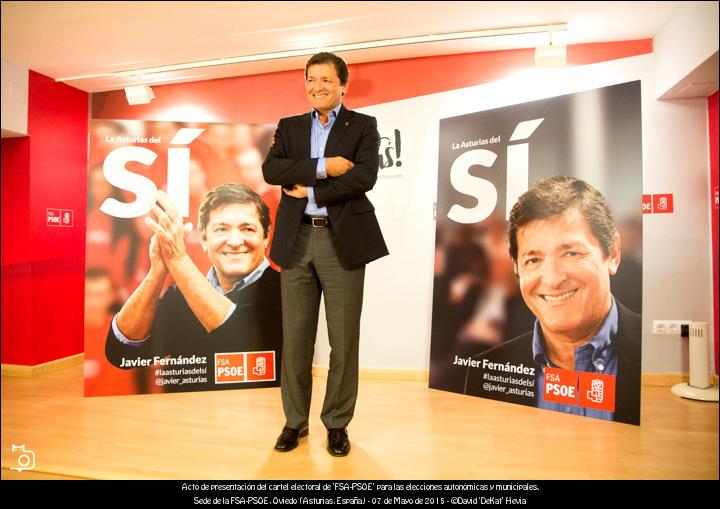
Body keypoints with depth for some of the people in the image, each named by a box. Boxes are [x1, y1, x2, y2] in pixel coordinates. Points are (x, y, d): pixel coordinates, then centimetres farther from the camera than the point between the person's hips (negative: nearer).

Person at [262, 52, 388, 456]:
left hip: (343, 242, -2)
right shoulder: (289, 126, 15)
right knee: (295, 338, 9)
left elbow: (364, 177, -11)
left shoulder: (363, 126, 6)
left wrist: (311, 191, -9)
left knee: (344, 340, 5)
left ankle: (338, 423, 24)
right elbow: (271, 170, -3)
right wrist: (322, 166, -13)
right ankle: (295, 420, 27)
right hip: (297, 241, 3)